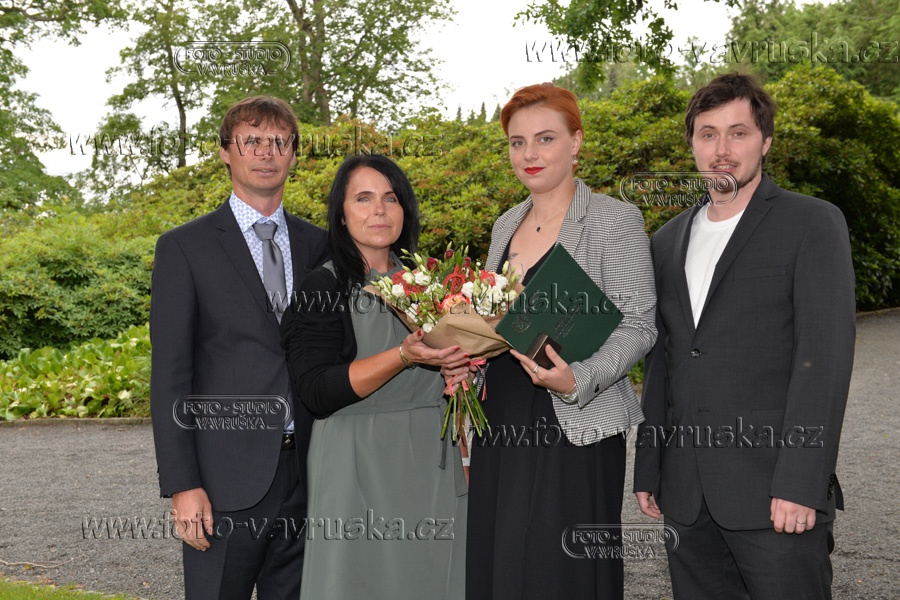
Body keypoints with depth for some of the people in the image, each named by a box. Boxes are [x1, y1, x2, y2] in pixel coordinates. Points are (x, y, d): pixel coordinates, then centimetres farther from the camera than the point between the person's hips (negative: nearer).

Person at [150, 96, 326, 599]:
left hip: (307, 476, 4)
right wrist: (182, 486, -11)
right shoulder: (185, 247, -1)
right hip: (227, 481, -3)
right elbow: (170, 374, -5)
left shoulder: (317, 245, 11)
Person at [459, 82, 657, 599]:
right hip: (502, 424, 6)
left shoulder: (615, 220, -6)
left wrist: (578, 381, -25)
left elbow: (638, 325, -10)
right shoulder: (507, 225, 13)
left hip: (575, 431, -6)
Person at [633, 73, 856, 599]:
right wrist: (648, 470, 13)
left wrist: (801, 482, -17)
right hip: (688, 493, 5)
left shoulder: (813, 224, -1)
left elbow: (825, 354, -10)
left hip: (777, 494, -5)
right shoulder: (668, 242, 16)